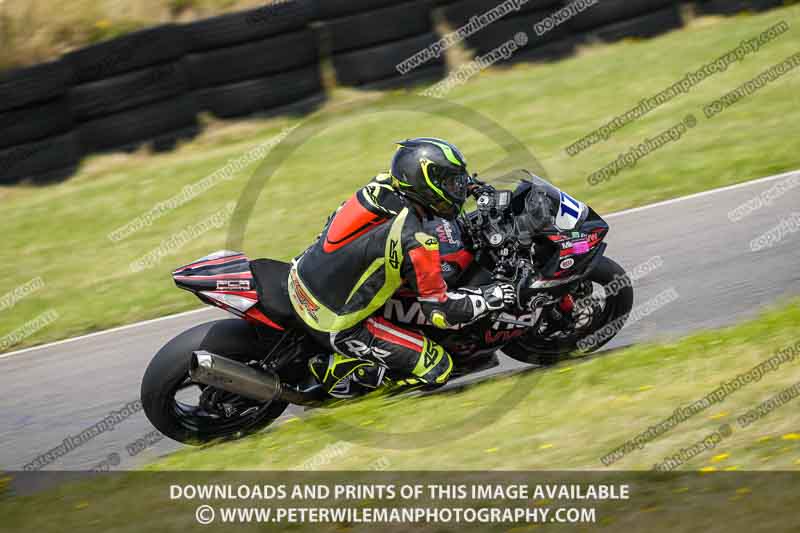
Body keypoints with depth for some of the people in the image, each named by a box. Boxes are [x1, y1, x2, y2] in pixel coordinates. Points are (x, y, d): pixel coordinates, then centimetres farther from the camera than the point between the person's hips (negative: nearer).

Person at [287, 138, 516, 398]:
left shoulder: (381, 184, -2)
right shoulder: (415, 242, -23)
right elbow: (440, 312, -16)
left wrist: (465, 183, 27)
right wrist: (488, 298, -4)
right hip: (333, 322, -8)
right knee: (438, 368, -5)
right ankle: (339, 370, 0)